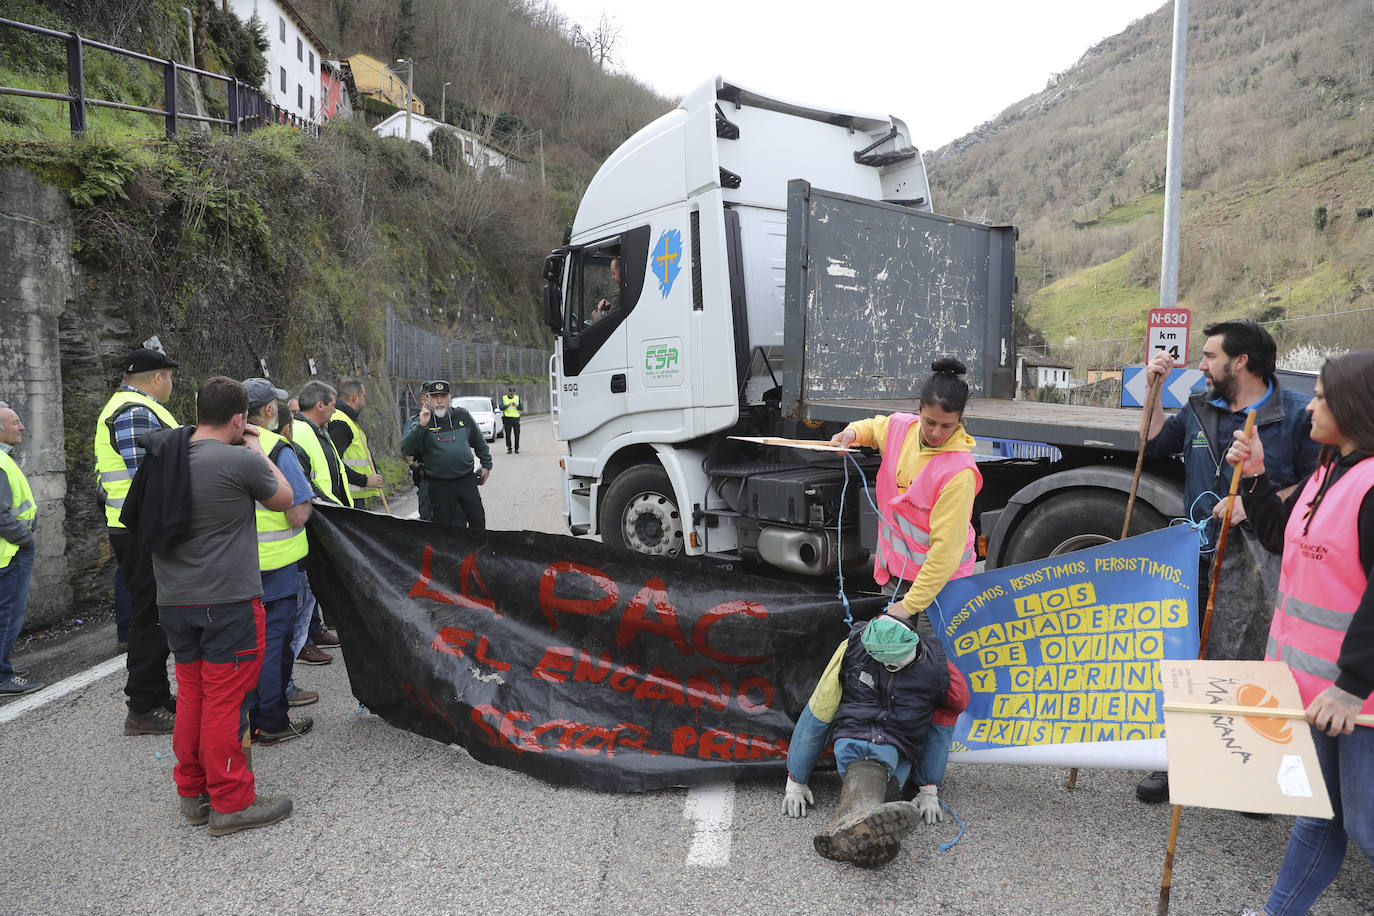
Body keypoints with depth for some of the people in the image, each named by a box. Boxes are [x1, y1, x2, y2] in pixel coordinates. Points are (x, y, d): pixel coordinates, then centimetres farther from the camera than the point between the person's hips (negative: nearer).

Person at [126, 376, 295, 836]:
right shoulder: (240, 460, -17)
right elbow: (282, 499, -1)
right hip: (229, 600, -7)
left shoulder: (162, 455, 3)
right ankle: (231, 802, 12)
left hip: (174, 600, 7)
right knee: (226, 700, 2)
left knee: (191, 695, 17)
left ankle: (192, 793, 30)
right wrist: (257, 451, 10)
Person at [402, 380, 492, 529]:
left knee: (478, 521, 6)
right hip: (439, 485, -2)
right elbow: (406, 449, -15)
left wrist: (486, 465, 19)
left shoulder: (463, 416, 7)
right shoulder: (418, 422, -1)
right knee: (446, 525, 3)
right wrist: (421, 426, -24)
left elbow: (479, 442, 20)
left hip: (467, 480, 2)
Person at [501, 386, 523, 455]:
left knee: (517, 434, -3)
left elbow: (521, 407, 1)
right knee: (508, 434, -3)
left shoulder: (518, 398, 10)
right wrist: (508, 405, -20)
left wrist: (516, 405, -19)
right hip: (507, 418, -1)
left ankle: (517, 449, 7)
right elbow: (501, 407, -6)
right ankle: (509, 449, 3)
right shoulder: (503, 398, 7)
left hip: (516, 418, 1)